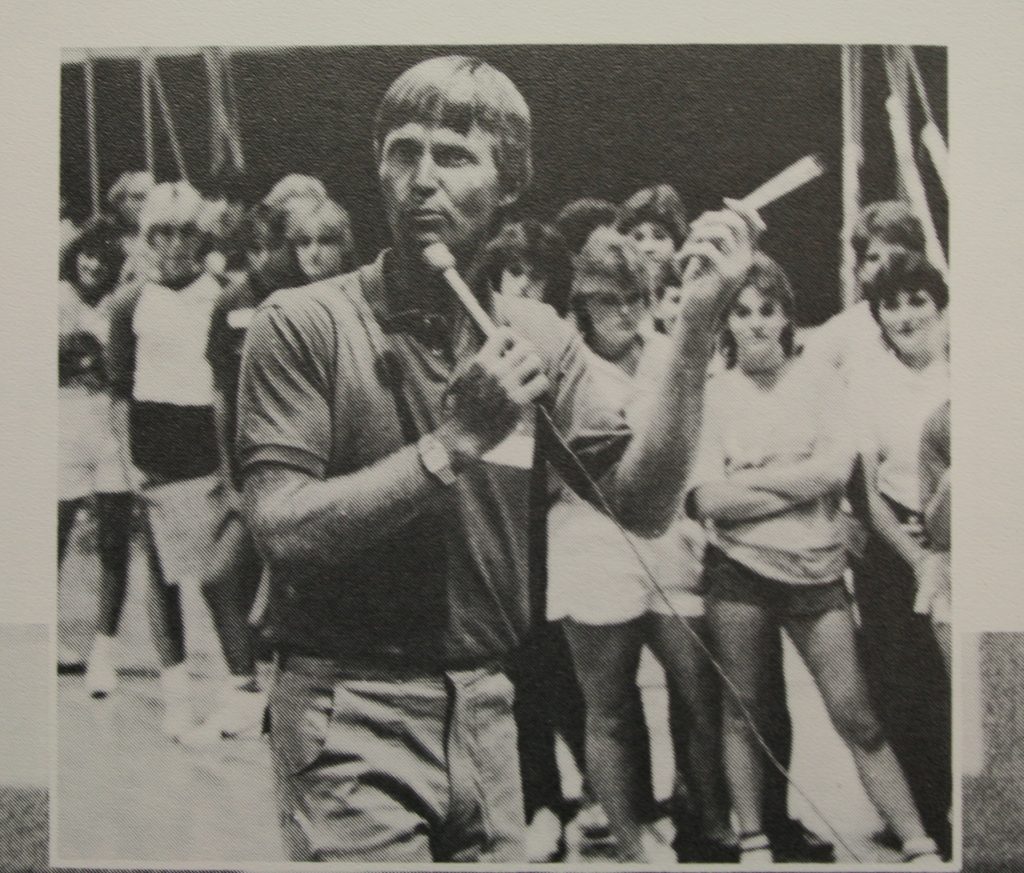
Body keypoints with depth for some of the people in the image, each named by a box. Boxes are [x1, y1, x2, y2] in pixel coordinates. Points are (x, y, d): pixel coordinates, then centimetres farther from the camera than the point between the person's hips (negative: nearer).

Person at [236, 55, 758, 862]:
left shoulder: (539, 337, 5)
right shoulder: (304, 326, -9)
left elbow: (641, 508, -3)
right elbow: (283, 531, -17)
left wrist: (696, 329, -11)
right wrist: (455, 443, -23)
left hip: (487, 713, 5)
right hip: (351, 713, -4)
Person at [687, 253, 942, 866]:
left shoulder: (818, 380, 4)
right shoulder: (712, 394, 0)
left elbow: (836, 469, -10)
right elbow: (707, 500, -10)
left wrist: (746, 479, -10)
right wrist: (803, 483, -9)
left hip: (817, 569, 0)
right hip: (740, 569, 0)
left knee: (857, 717, 1)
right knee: (743, 712, 8)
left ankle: (923, 850, 9)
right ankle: (754, 845, 22)